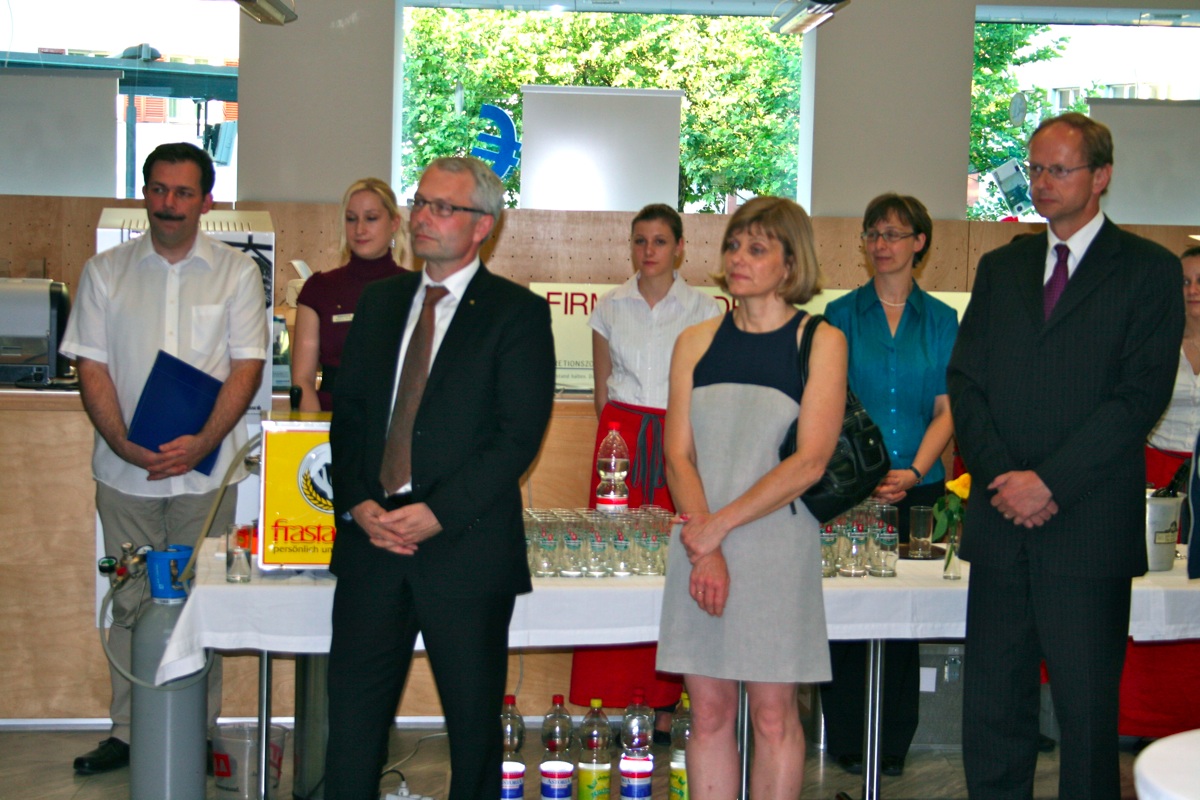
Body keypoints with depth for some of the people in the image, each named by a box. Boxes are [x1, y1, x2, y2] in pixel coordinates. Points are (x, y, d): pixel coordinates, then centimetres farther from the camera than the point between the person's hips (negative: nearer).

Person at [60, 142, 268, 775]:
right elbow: (92, 368, 3)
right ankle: (127, 732, 18)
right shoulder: (105, 272, 7)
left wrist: (200, 444, -15)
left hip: (205, 469, -1)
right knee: (130, 603, 8)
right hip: (125, 470, 1)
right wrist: (126, 446, -12)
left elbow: (246, 367, -2)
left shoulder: (236, 271, 3)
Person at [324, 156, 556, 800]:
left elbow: (520, 433, -10)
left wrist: (437, 513, -17)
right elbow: (347, 412, 12)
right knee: (352, 713, 6)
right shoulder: (380, 301, 15)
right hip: (371, 539, 4)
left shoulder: (517, 312, -3)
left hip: (466, 547, -4)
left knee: (474, 718, 8)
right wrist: (358, 503, -4)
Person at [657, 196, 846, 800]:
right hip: (699, 542, 3)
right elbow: (678, 456, 4)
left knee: (773, 712, 2)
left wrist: (719, 527, -12)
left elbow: (809, 462, -8)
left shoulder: (821, 341, 1)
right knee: (709, 710, 6)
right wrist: (704, 548, -10)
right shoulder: (696, 343, 11)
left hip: (777, 542, -3)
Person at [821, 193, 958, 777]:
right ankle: (846, 741, 12)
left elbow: (947, 410, 3)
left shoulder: (941, 320, 8)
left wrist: (913, 472, -12)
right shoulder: (842, 315, 5)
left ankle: (893, 744, 16)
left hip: (917, 488, 1)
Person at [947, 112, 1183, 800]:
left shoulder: (1149, 270, 1)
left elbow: (1142, 395, -9)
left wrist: (1049, 482, -14)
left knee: (1087, 711, 3)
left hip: (1089, 530, -4)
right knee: (992, 710, 8)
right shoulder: (1001, 267, 15)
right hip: (1002, 523, 4)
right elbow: (965, 382, 9)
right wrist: (1001, 476, -7)